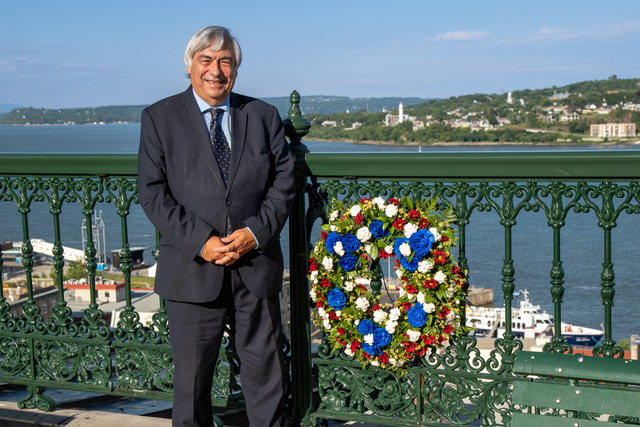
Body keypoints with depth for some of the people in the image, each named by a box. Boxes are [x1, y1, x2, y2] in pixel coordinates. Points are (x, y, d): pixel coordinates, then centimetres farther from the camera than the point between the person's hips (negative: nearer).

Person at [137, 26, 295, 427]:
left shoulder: (264, 116, 8)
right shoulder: (159, 117, 2)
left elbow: (284, 182, 5)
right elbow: (152, 192, -4)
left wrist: (256, 232, -11)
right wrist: (200, 241, -15)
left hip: (256, 264, 2)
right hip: (192, 269, -2)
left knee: (265, 365, 11)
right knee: (192, 369, 8)